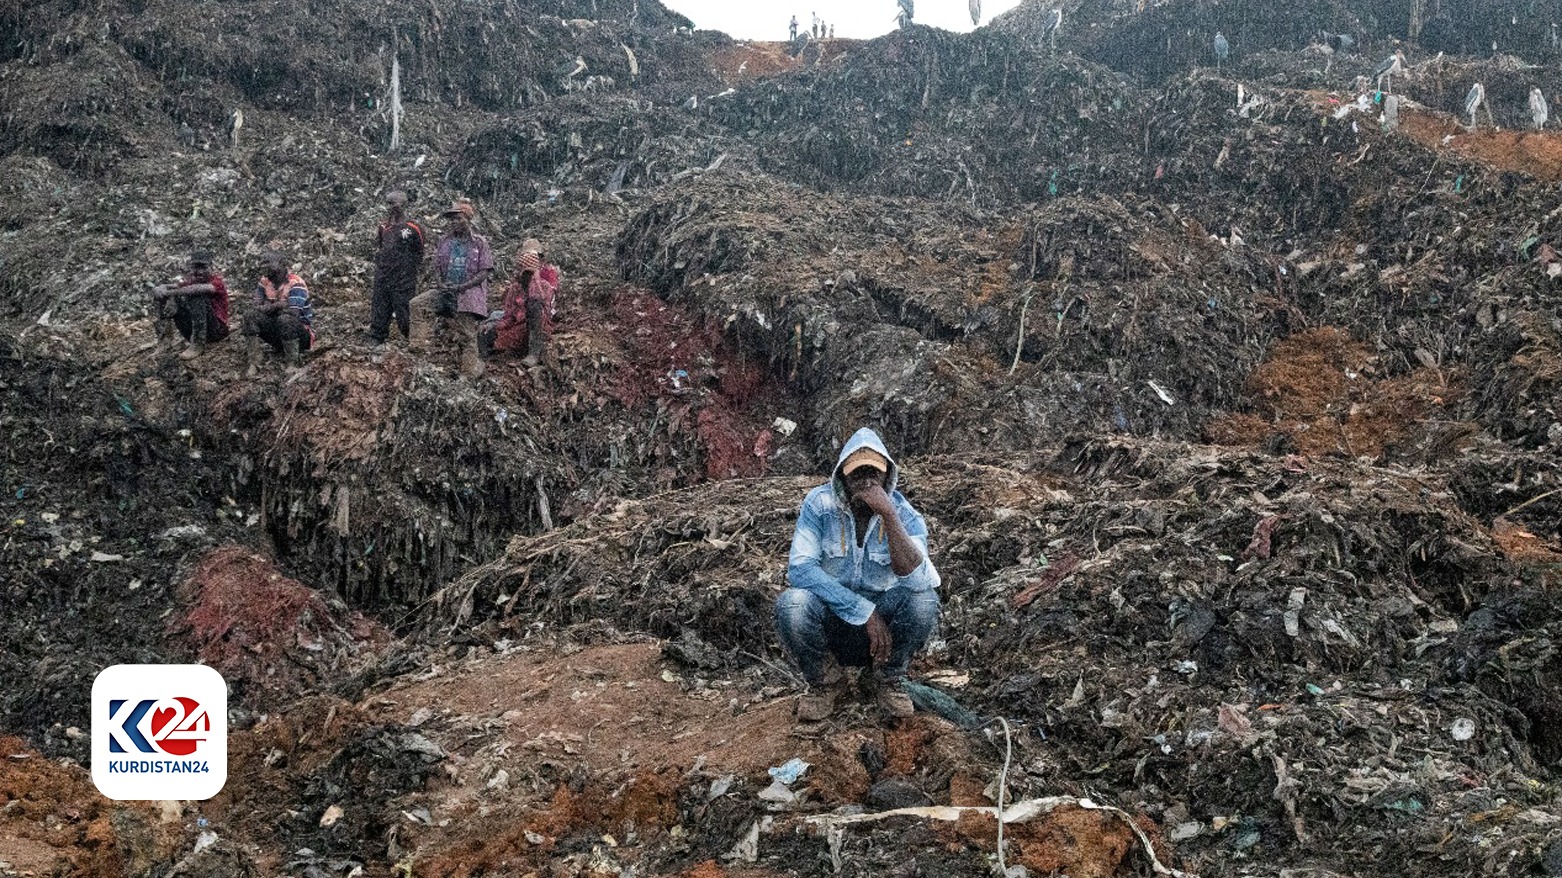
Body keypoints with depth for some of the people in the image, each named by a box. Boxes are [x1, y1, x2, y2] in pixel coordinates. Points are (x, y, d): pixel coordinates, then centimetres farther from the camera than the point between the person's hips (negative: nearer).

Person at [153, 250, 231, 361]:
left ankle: (198, 344, -25)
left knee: (198, 297, -27)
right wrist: (160, 289, -34)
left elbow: (200, 289, -35)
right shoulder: (191, 280, 3)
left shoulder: (216, 281, -13)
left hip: (218, 329, -5)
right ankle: (189, 339, -5)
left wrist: (171, 292, -37)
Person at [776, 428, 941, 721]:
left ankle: (889, 678, 0)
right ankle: (821, 682, -1)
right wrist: (864, 611, -30)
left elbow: (917, 580, -32)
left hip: (882, 611, 1)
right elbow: (799, 568, -26)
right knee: (791, 604, -32)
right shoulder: (820, 504, -16)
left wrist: (888, 515, -39)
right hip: (830, 611, 0)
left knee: (924, 601, -30)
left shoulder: (904, 515, -15)